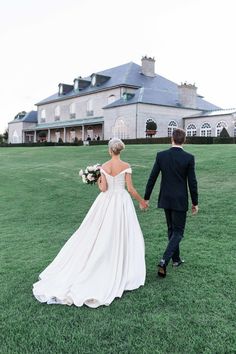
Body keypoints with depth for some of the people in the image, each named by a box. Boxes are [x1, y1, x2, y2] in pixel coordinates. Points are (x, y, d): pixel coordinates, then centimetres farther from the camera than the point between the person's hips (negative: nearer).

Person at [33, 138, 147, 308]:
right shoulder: (126, 166, -9)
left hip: (106, 203, 2)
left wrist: (98, 182, 12)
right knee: (122, 236, 8)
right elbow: (131, 189, -10)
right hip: (122, 202, -2)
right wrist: (142, 201, 4)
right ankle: (122, 272, 16)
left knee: (100, 235, 11)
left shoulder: (103, 167, -3)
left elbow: (103, 188, -9)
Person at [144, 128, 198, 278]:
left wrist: (146, 198, 5)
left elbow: (152, 178, -3)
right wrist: (195, 202, 2)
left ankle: (176, 259, 33)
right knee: (178, 232, 6)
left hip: (166, 199, 4)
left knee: (172, 229, 20)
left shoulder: (161, 155, -5)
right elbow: (192, 182, -9)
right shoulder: (189, 158, -11)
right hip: (180, 201, -3)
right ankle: (164, 261, -11)